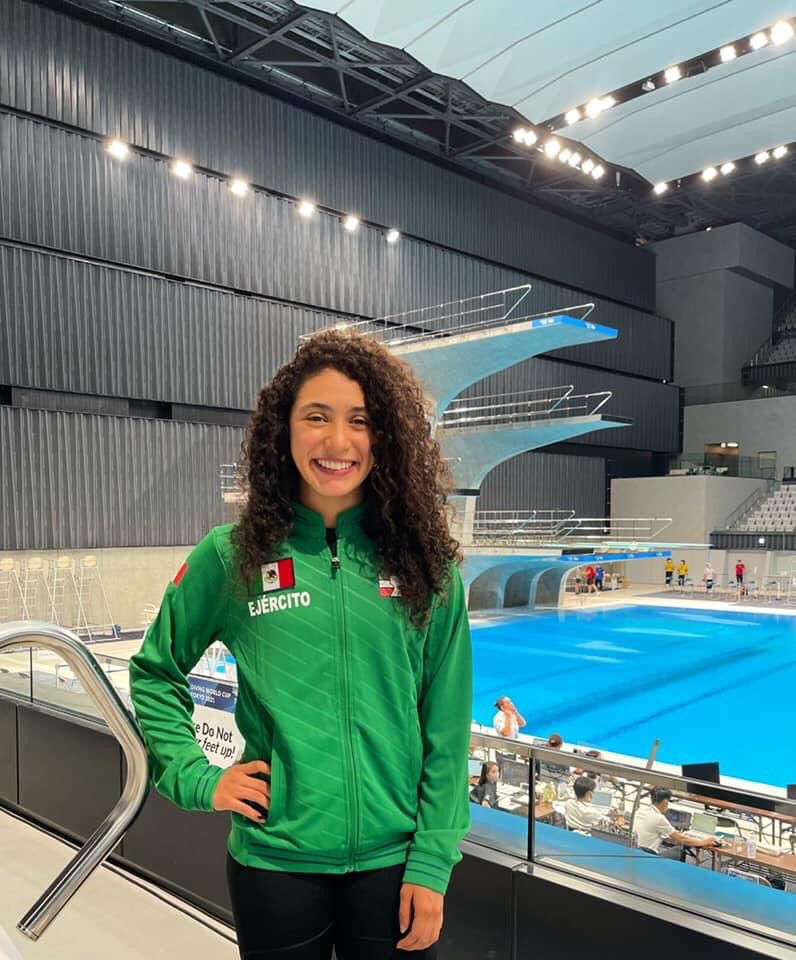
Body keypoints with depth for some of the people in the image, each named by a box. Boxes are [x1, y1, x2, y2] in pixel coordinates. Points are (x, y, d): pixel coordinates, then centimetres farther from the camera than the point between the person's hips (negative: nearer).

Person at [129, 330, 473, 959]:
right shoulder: (231, 557, -7)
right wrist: (195, 777, -4)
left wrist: (432, 863, -4)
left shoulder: (425, 565, -6)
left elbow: (446, 730, -4)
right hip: (275, 860, 0)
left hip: (394, 861, 1)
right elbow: (155, 672, 7)